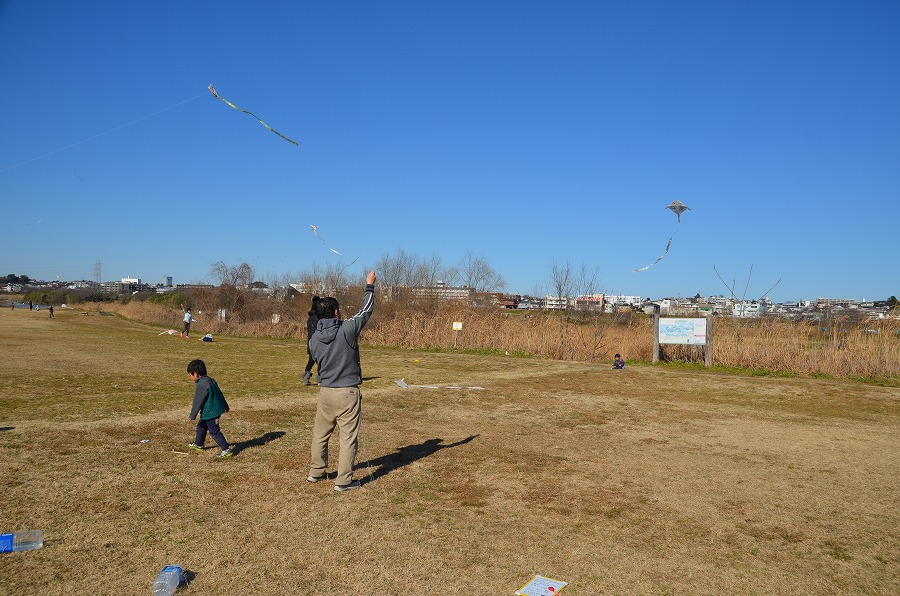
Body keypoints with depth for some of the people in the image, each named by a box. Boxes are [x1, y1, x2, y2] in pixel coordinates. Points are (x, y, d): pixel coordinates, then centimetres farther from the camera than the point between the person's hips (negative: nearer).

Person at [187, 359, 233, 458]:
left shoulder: (201, 385, -23)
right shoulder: (211, 380, 6)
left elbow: (197, 402, -18)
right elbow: (219, 393, 16)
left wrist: (192, 416, -8)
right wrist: (225, 405, 27)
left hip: (210, 413, -10)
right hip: (216, 408, 10)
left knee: (214, 431, -2)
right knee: (201, 426, 25)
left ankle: (227, 450, 1)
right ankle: (198, 444, 43)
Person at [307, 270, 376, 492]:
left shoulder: (314, 338, 0)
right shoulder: (347, 330, -15)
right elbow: (366, 309, -5)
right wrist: (370, 285, 7)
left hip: (325, 392, 5)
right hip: (347, 392, -5)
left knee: (320, 433, 20)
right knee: (349, 438, 5)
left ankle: (316, 471, 35)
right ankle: (343, 481, 10)